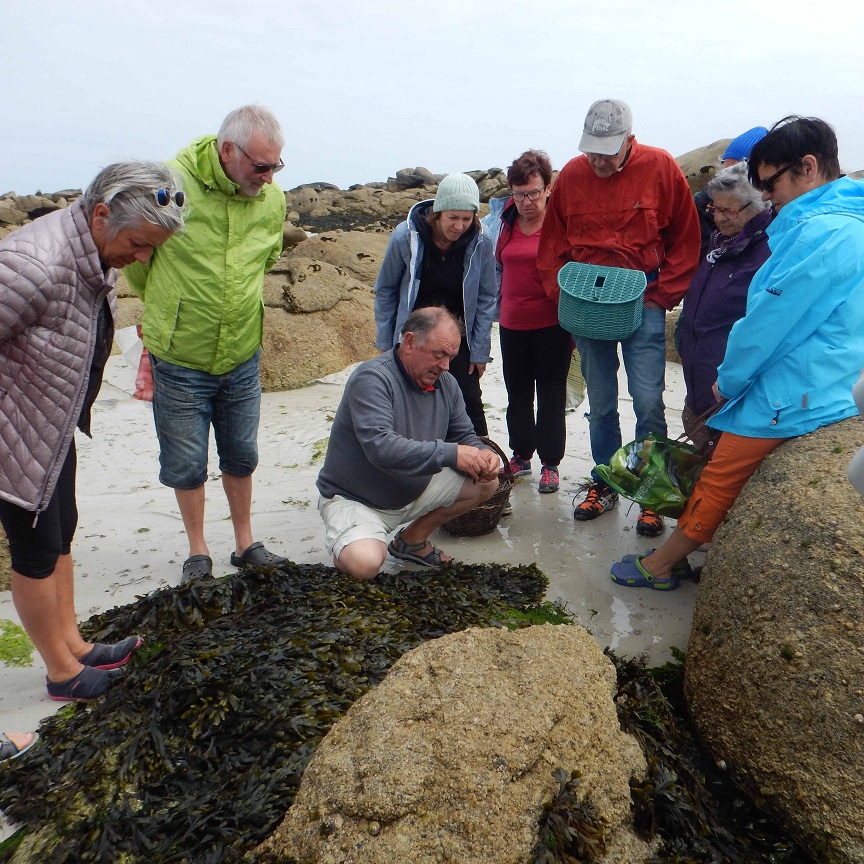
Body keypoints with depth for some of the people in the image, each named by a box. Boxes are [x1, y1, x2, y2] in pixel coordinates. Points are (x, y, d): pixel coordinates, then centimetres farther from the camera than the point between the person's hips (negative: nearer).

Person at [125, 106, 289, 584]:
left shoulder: (272, 199, -2)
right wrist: (165, 308, 11)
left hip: (242, 357, 4)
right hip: (179, 359, -3)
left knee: (241, 456, 15)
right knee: (186, 463, 9)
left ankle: (244, 543, 33)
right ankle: (198, 551, 29)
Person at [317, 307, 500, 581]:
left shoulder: (446, 384, 0)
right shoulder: (372, 378, -24)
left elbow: (464, 435, 8)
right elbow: (380, 447, -36)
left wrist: (481, 454, -16)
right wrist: (449, 454, -34)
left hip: (415, 491, 8)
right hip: (353, 499, -7)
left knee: (486, 484, -1)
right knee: (363, 563, -34)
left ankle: (413, 540, 14)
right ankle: (346, 549, 5)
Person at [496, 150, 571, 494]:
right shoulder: (507, 220, 6)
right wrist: (500, 305, 11)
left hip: (552, 323, -4)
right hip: (512, 323, 5)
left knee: (551, 394, 4)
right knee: (517, 393, 14)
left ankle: (550, 463, 16)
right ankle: (521, 454, 30)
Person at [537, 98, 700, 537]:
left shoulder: (661, 168, -4)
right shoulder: (571, 175, 2)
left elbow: (685, 241, 0)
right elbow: (551, 247, 10)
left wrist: (662, 296, -6)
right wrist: (564, 296, 1)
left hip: (643, 306, -2)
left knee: (648, 402, -6)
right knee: (600, 405, 10)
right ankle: (603, 485, 25)